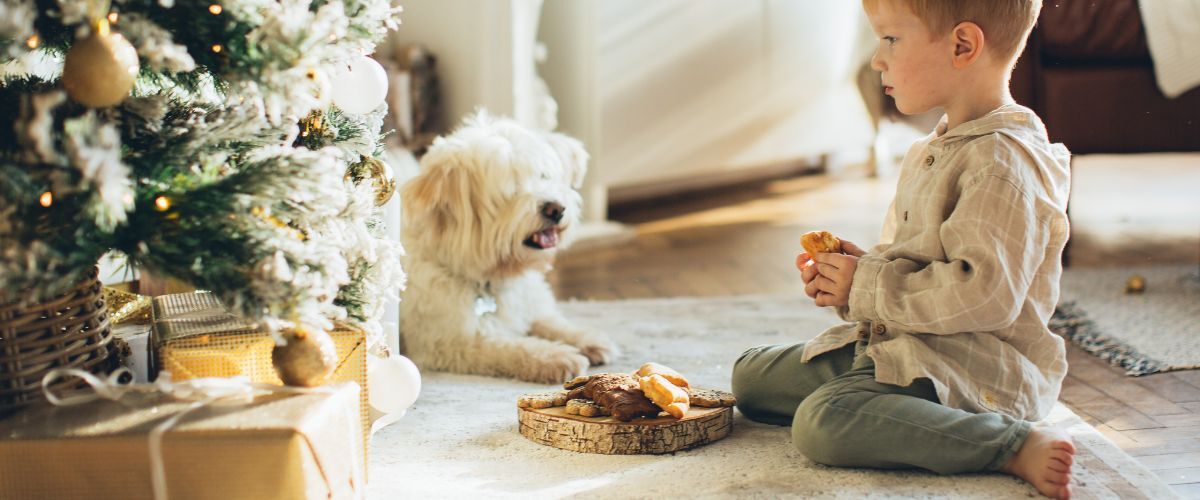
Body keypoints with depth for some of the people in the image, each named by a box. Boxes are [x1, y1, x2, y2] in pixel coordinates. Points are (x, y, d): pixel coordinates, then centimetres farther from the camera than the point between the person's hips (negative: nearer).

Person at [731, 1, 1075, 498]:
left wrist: (868, 287, -19)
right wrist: (859, 266, 2)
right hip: (887, 345, 10)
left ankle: (1014, 444, -23)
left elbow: (984, 293, -28)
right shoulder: (930, 154, 13)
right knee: (750, 375, 13)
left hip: (968, 364, -10)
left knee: (822, 422, -33)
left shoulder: (1003, 163, -19)